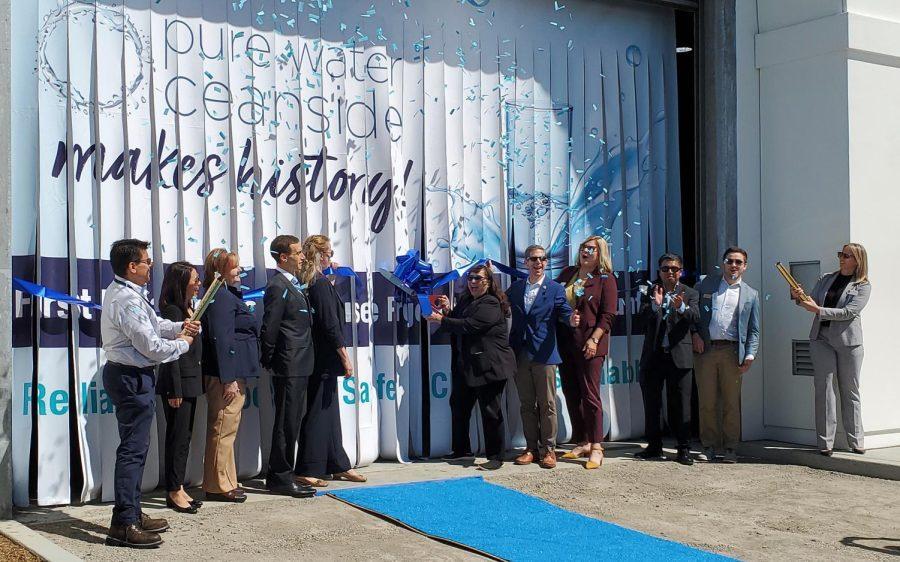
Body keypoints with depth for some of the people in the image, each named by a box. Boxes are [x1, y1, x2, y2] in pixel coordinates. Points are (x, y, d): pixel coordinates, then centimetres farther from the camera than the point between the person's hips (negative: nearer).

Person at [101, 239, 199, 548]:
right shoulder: (128, 300, -21)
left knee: (135, 447, 18)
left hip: (125, 374, 11)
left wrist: (180, 327, 0)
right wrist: (183, 343, -4)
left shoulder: (121, 291, 12)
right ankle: (123, 524, -5)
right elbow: (151, 346, -21)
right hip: (133, 379, -11)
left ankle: (132, 514, 28)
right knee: (133, 448, -8)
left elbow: (153, 324, 17)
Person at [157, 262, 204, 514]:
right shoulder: (172, 311, -14)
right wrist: (174, 391, -18)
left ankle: (179, 488, 20)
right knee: (177, 437, -1)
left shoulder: (189, 309, 12)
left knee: (185, 437, 12)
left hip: (191, 383, 9)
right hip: (178, 383, -9)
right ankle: (174, 491, 7)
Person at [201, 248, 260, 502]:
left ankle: (225, 483, 24)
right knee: (223, 429, -4)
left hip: (234, 373, 11)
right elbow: (221, 339, -21)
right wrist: (229, 379, -22)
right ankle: (219, 486, 3)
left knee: (225, 429, 16)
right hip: (226, 374, -11)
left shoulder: (228, 294, 18)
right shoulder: (220, 297, -15)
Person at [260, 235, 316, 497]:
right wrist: (268, 362, -8)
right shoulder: (278, 286, -14)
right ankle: (280, 478, 4)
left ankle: (279, 477, 23)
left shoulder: (293, 285, 17)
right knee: (286, 424, -3)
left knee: (291, 423, 14)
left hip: (299, 367, 10)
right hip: (289, 367, -10)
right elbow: (269, 328, -16)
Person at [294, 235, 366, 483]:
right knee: (318, 413, -4)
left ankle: (339, 465, 25)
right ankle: (308, 470, 0)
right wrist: (345, 358, -15)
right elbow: (331, 325, -18)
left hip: (317, 358, 9)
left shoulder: (308, 284, 9)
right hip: (324, 359, -9)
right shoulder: (322, 284, -16)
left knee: (330, 412, 15)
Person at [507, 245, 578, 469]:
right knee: (527, 404, 10)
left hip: (544, 354, -3)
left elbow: (564, 311, -11)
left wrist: (571, 319, -29)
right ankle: (531, 448, 18)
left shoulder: (555, 289, 0)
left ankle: (548, 449, 9)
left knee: (547, 404, 0)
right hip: (520, 355, 3)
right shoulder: (515, 288, 12)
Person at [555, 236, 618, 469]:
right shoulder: (568, 273, 14)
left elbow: (608, 315, -7)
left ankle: (596, 448, 0)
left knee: (590, 395, -6)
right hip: (565, 343, 6)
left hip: (589, 344, -6)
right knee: (571, 394, 9)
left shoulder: (605, 279, -2)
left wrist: (594, 340, -17)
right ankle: (582, 443, 19)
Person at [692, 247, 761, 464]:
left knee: (731, 402, 1)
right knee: (707, 402, 3)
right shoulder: (706, 284, 12)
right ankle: (710, 447, 12)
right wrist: (694, 334, 1)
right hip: (705, 349, 0)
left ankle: (730, 448, 10)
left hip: (732, 352, 0)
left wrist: (750, 355, -2)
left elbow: (754, 330, 11)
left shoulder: (750, 295, 12)